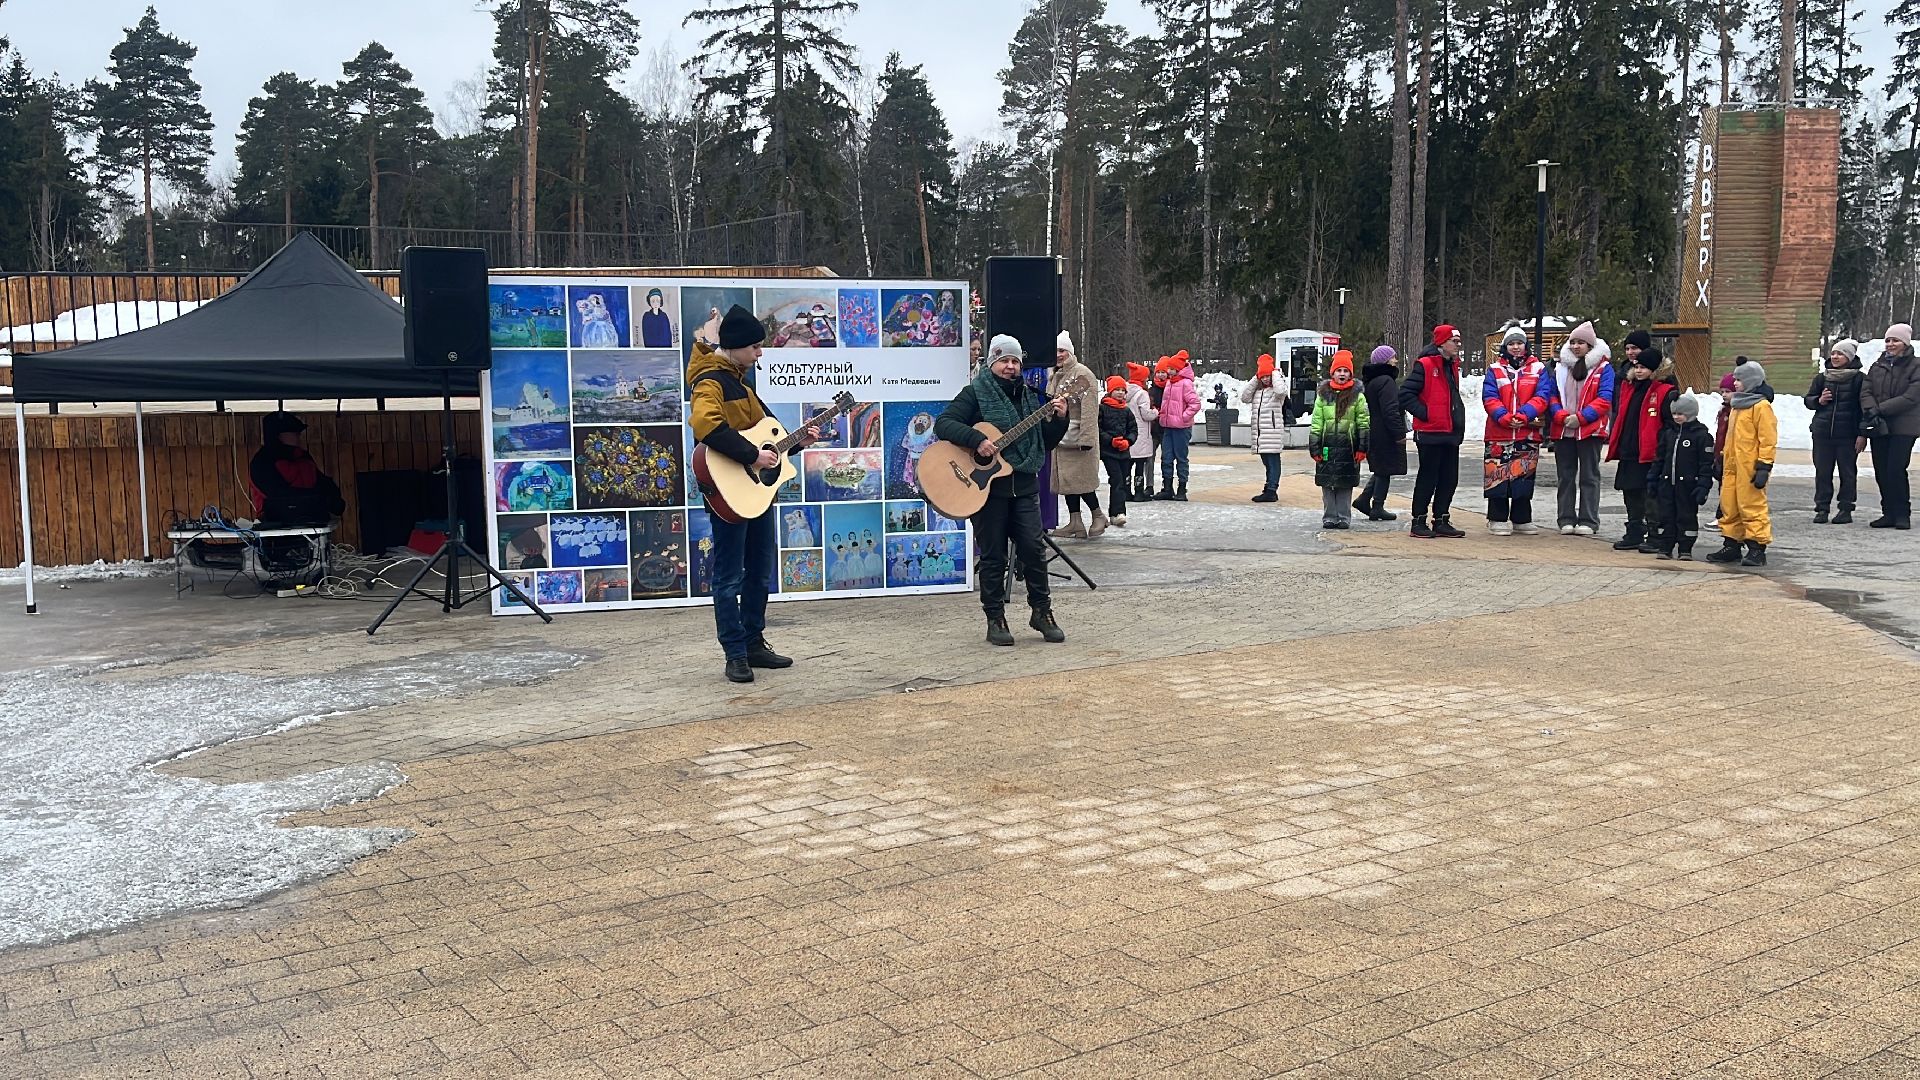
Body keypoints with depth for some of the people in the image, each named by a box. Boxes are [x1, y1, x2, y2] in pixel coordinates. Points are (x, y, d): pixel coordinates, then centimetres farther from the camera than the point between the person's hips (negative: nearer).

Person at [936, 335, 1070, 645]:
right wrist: (977, 440, -25)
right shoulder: (976, 393, -2)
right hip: (987, 483, -4)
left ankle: (1042, 611, 14)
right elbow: (943, 423, -14)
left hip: (1024, 484, 4)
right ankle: (995, 620, 11)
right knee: (993, 555, 2)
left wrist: (1059, 420, 1)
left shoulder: (1028, 396, 15)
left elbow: (1045, 443, 18)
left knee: (1033, 548, 1)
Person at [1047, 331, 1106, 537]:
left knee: (1080, 480, -7)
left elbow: (1089, 409, -17)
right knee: (1066, 480, 8)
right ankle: (1075, 522, 14)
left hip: (1077, 438, -8)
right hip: (1060, 439, 8)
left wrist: (1086, 438, -22)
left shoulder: (1082, 374, -11)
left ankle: (1098, 516, 10)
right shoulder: (1054, 375, 14)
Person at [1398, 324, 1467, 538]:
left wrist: (1459, 426, 18)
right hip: (1430, 434, -8)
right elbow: (1406, 394, -14)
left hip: (1451, 433, 8)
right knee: (1428, 478, -2)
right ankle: (1419, 522, 7)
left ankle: (1441, 522, 17)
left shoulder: (1452, 366, 16)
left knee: (1449, 479, 8)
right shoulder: (1424, 365, -10)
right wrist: (1424, 413, -16)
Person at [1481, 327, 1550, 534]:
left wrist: (1524, 415, -18)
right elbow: (1489, 397, -3)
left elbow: (1542, 396, -3)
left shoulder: (1538, 369, 7)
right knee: (1498, 475, -2)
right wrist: (1503, 417, -19)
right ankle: (1498, 519, 7)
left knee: (1524, 476, 7)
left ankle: (1522, 519, 16)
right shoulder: (1495, 369, 6)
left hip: (1528, 433, 1)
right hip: (1499, 433, -1)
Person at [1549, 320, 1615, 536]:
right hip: (1563, 430, 4)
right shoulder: (1561, 367, 11)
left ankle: (1588, 521, 3)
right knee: (1566, 476, 8)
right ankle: (1566, 520, 13)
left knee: (1589, 476, 1)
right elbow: (1553, 396, 8)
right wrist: (1562, 416, -11)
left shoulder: (1603, 368, -1)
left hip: (1590, 430, -4)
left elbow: (1605, 400, -9)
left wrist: (1581, 417, -18)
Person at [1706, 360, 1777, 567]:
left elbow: (1768, 439, -14)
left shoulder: (1761, 406, -10)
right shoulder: (1737, 405, 18)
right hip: (1732, 466, 9)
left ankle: (1757, 548, -3)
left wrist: (1764, 467, -18)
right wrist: (1724, 460, 23)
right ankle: (1731, 545, 20)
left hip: (1750, 467, -9)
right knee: (1729, 506, 12)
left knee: (1752, 507, -6)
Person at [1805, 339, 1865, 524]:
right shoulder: (1821, 378, 9)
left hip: (1847, 434, -3)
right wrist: (1819, 401, -6)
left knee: (1847, 472, 2)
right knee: (1822, 472, 4)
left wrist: (1861, 434, -8)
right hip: (1822, 432, 3)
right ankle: (1822, 508, 10)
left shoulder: (1858, 379, -2)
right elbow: (1808, 399, 17)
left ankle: (1846, 509, 8)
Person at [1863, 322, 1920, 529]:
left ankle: (1902, 515, 0)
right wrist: (1871, 410, -15)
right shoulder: (1877, 367, 14)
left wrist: (1881, 409, -19)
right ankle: (1889, 514, 13)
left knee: (1896, 470, -11)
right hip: (1879, 427, 5)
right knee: (1881, 472, 5)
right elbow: (1866, 392, 5)